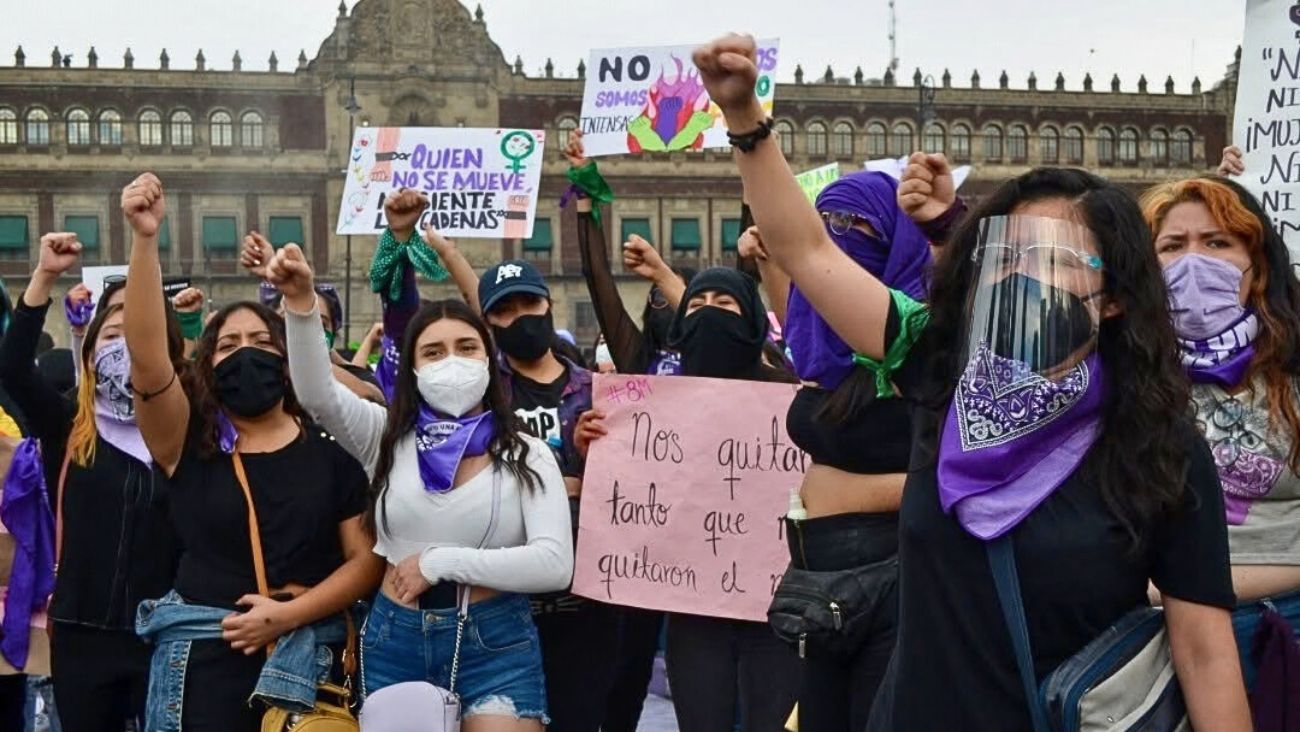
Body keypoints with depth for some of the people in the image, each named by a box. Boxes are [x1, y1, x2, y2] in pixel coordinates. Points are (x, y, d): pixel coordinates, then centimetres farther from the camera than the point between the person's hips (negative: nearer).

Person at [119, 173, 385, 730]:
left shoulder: (330, 450, 4)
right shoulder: (187, 442, 2)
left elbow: (366, 559, 1)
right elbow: (146, 355, -14)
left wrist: (287, 614, -12)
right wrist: (145, 240, -23)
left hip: (307, 655, 1)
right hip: (202, 653, -1)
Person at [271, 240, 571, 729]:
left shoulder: (526, 454, -1)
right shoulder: (387, 436, 5)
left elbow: (555, 564, -12)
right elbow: (316, 394, -12)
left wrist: (442, 562, -13)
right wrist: (301, 303, -26)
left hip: (495, 645, -2)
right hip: (394, 642, 2)